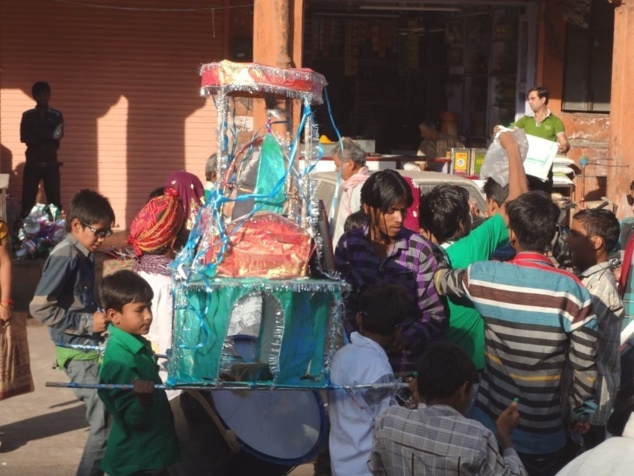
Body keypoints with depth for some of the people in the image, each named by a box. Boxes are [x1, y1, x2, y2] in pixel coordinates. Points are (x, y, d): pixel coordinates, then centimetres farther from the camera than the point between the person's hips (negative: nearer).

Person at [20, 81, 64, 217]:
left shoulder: (56, 115, 7)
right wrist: (49, 136, -12)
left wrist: (37, 135, -15)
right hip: (33, 163, 0)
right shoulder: (27, 116, 6)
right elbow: (24, 137, -6)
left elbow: (58, 134, -7)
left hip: (51, 163, 0)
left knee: (54, 200, -2)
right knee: (28, 200, -2)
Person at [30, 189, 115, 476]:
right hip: (78, 351, -8)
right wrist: (87, 323, -19)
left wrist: (101, 314, 3)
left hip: (91, 347, 8)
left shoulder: (84, 255, 9)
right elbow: (40, 307, -22)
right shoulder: (65, 257, -17)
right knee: (105, 424, -7)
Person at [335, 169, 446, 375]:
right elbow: (342, 302, 2)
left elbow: (434, 313, -3)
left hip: (406, 361, -1)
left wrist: (410, 338, -19)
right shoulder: (349, 245, 0)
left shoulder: (420, 249, -6)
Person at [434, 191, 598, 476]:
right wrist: (579, 412, 4)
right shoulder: (571, 291, -17)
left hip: (489, 423, 2)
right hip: (543, 435, -2)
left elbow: (440, 280, 13)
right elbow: (585, 364, -12)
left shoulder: (483, 276, -10)